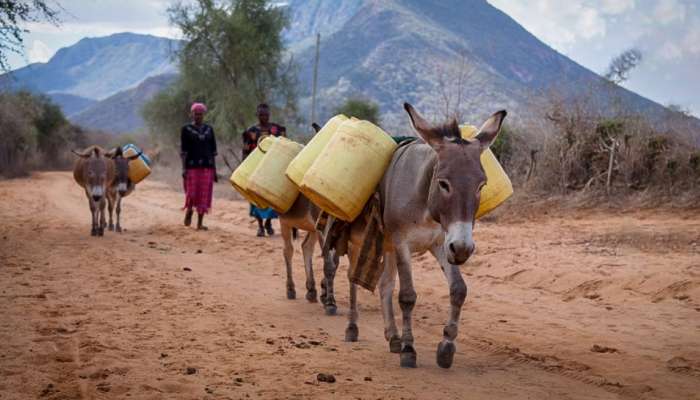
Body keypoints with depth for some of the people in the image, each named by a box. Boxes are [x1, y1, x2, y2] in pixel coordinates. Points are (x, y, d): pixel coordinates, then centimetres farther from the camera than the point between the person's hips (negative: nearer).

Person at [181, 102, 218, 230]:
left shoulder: (209, 129, 12)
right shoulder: (186, 129, 2)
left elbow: (213, 151, 14)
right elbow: (183, 150, -2)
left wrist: (214, 170, 10)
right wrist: (184, 168, -11)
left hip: (207, 166, 3)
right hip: (192, 166, -3)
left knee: (204, 195, 0)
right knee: (192, 193, -6)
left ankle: (200, 223, 5)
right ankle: (189, 210, 25)